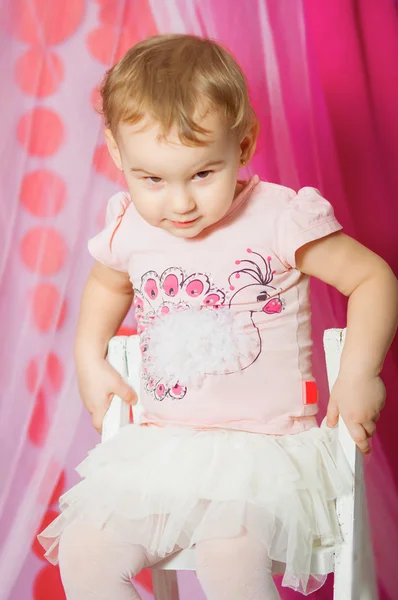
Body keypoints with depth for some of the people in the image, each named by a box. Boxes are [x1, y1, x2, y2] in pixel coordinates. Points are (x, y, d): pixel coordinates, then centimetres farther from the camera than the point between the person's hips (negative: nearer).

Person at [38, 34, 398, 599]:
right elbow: (107, 282, 28)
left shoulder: (278, 219, -10)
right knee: (82, 553, -9)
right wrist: (90, 359, 16)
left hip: (264, 446, -4)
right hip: (160, 443, 5)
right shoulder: (130, 230, 3)